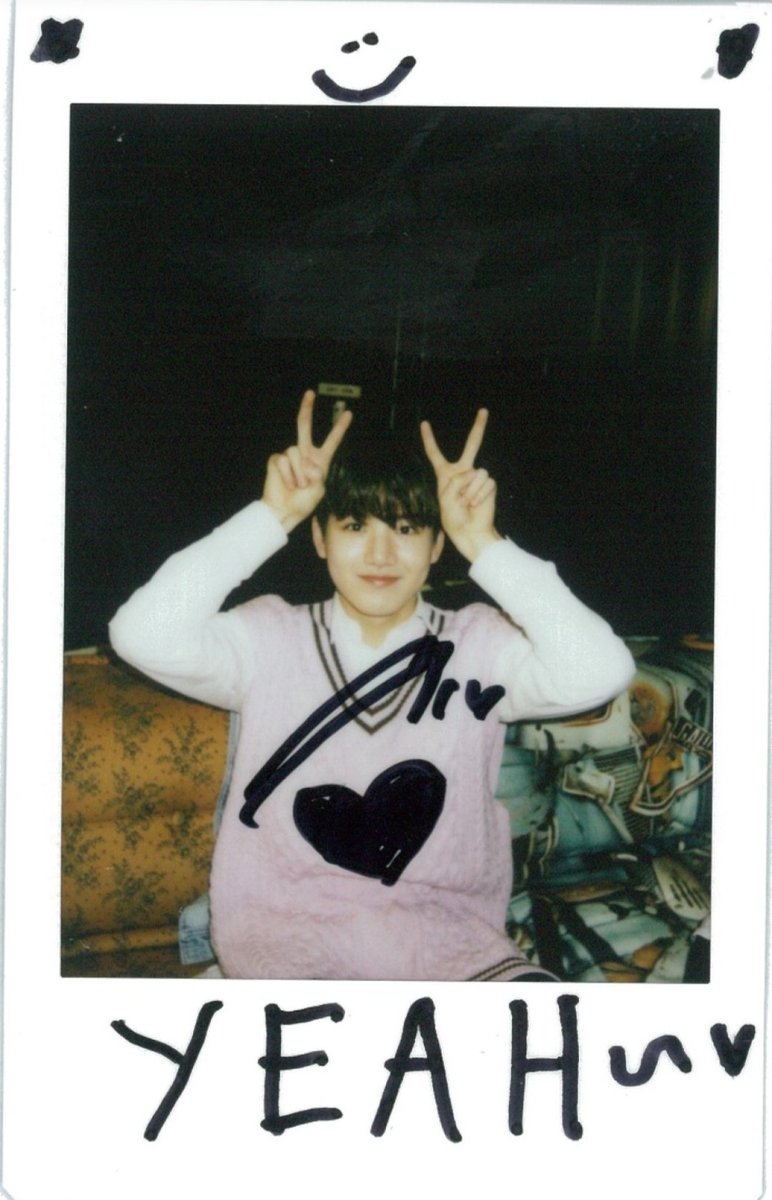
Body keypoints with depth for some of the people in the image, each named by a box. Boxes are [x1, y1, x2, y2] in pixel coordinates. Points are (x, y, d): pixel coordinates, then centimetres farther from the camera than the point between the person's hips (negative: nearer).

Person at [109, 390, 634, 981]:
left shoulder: (478, 645, 3)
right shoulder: (272, 639, 3)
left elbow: (597, 672, -16)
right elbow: (145, 635, -16)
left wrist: (484, 545, -12)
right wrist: (271, 516, -10)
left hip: (441, 925, 2)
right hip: (287, 926, -1)